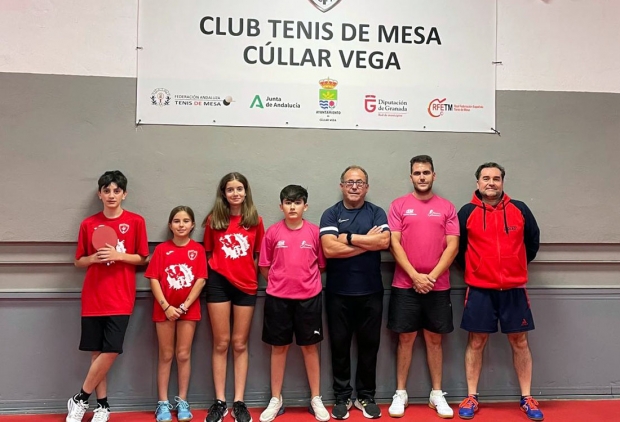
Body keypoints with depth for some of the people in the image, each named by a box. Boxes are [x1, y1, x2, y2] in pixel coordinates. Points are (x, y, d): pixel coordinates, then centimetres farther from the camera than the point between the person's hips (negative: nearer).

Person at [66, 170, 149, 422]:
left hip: (120, 297, -2)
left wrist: (119, 255, -13)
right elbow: (79, 262, 10)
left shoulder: (136, 222, -1)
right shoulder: (88, 224, 4)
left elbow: (142, 259, 3)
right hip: (93, 297, 2)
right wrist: (94, 258, -11)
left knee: (111, 350, -8)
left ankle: (80, 400, 11)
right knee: (97, 351, 5)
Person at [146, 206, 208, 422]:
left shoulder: (197, 249, -1)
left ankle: (182, 402, 16)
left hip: (189, 309, 0)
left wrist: (185, 306, -13)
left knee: (183, 355, 7)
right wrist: (166, 307, -15)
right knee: (166, 355, 7)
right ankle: (163, 403, 14)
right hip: (165, 309, 0)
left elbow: (201, 280, -6)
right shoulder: (161, 249, -1)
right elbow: (154, 279, -6)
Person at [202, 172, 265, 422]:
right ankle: (219, 401, 14)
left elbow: (259, 255, 9)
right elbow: (208, 253, 8)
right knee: (221, 343, 5)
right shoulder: (214, 220, 1)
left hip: (246, 285, 1)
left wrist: (251, 273, -3)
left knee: (240, 344, 7)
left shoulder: (255, 220, 2)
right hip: (219, 283, 0)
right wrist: (215, 270, -4)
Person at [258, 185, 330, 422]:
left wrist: (306, 281, 2)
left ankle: (316, 400, 22)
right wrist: (281, 283, 4)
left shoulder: (314, 231, -2)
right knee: (279, 347, 10)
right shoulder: (273, 232, -2)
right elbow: (264, 267, 5)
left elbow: (321, 265, 6)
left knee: (310, 347, 9)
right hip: (278, 298, 0)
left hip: (308, 297, 0)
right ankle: (276, 400, 24)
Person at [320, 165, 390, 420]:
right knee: (339, 345, 7)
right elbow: (329, 248, -15)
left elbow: (384, 241, -14)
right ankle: (342, 397, 22)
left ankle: (366, 396, 24)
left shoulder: (376, 213, 5)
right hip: (338, 292, -1)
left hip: (370, 292, 1)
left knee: (369, 344, 9)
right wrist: (367, 241, -13)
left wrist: (348, 238, -13)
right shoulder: (331, 214, 1)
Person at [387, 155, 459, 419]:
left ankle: (437, 394, 22)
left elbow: (452, 246, -1)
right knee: (406, 338, 6)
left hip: (438, 286, 1)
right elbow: (394, 244, -4)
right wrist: (415, 275, -12)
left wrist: (432, 276, -11)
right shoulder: (399, 205, 2)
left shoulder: (447, 207, 5)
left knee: (434, 339, 10)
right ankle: (400, 394, 17)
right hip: (405, 285, -1)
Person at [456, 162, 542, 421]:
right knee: (476, 342, 5)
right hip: (479, 289, -1)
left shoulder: (519, 210, 2)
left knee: (519, 341, 8)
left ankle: (527, 398, 20)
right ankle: (471, 397, 16)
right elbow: (457, 246, 7)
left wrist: (517, 265, 14)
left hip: (514, 288, 1)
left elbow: (533, 241, 13)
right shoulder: (467, 212, -1)